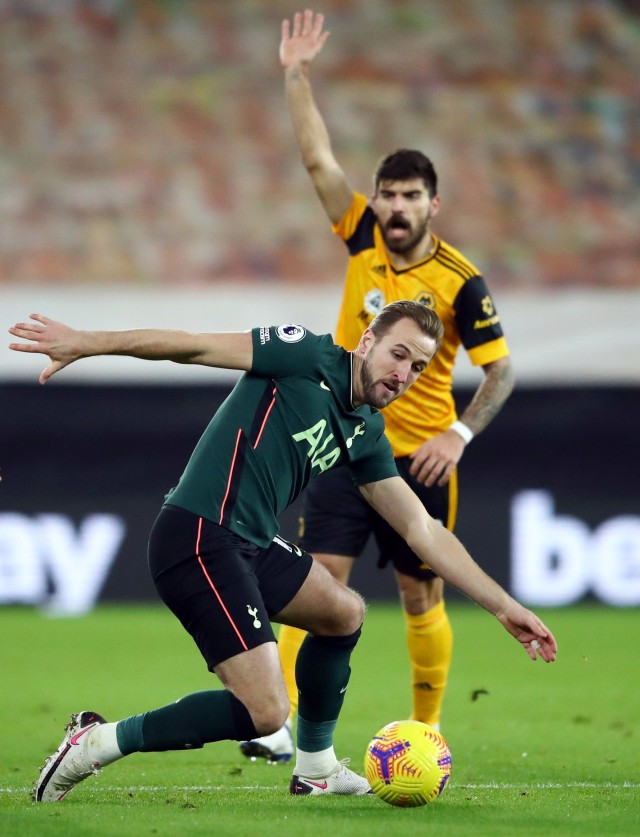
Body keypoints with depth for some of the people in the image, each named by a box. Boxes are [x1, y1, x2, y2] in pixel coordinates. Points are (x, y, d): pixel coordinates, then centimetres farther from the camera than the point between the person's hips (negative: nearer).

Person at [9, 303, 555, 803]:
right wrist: (86, 343, -18)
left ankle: (316, 769, 37)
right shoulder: (308, 359, -7)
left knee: (344, 614, 26)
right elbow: (196, 347, -11)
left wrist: (503, 605, 17)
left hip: (251, 546, 10)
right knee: (265, 711, -15)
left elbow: (421, 530, 20)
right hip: (199, 541, -10)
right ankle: (99, 743, -7)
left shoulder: (366, 434, 16)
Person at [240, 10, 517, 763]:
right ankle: (281, 723, -14)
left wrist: (460, 433, -19)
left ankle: (426, 732, 19)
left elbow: (501, 370, -7)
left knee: (421, 596, 6)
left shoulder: (459, 282, -10)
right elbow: (319, 159, -1)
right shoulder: (363, 238, 1)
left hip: (418, 458, -2)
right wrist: (297, 77, -8)